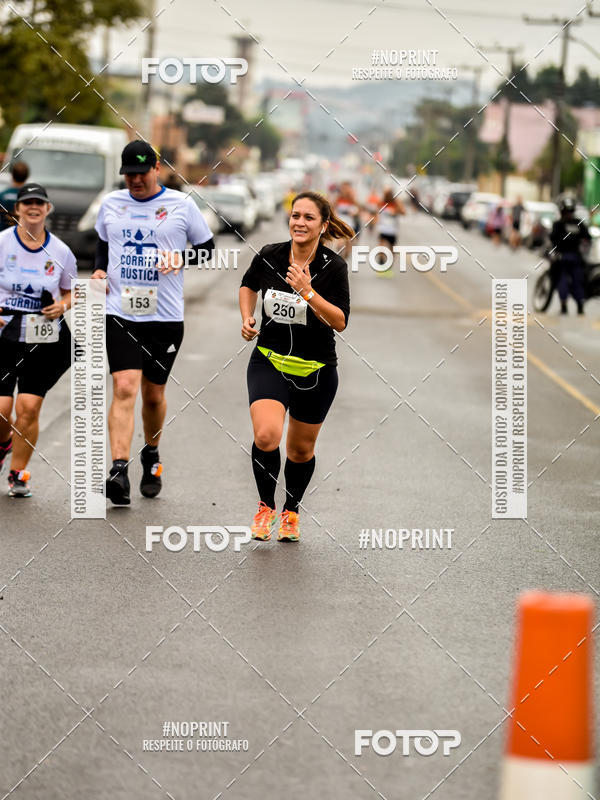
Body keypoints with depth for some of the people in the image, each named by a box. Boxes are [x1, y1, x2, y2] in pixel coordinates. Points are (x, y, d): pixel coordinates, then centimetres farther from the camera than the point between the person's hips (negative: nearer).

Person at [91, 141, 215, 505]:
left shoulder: (181, 205, 1)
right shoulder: (111, 204, 9)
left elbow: (208, 249, 8)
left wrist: (180, 259, -10)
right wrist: (99, 272, 6)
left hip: (166, 316, 0)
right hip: (120, 314, 0)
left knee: (154, 393, 10)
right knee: (124, 388, -15)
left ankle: (152, 454, 36)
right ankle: (119, 471, -22)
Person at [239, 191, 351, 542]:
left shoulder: (333, 266, -13)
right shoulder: (269, 256, -7)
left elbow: (340, 321, -19)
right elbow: (249, 284, 16)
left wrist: (308, 291, -30)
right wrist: (247, 318, 1)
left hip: (316, 371, 0)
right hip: (269, 361, 0)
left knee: (301, 450, 12)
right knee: (266, 436, -22)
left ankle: (291, 512, 40)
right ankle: (266, 506, 3)